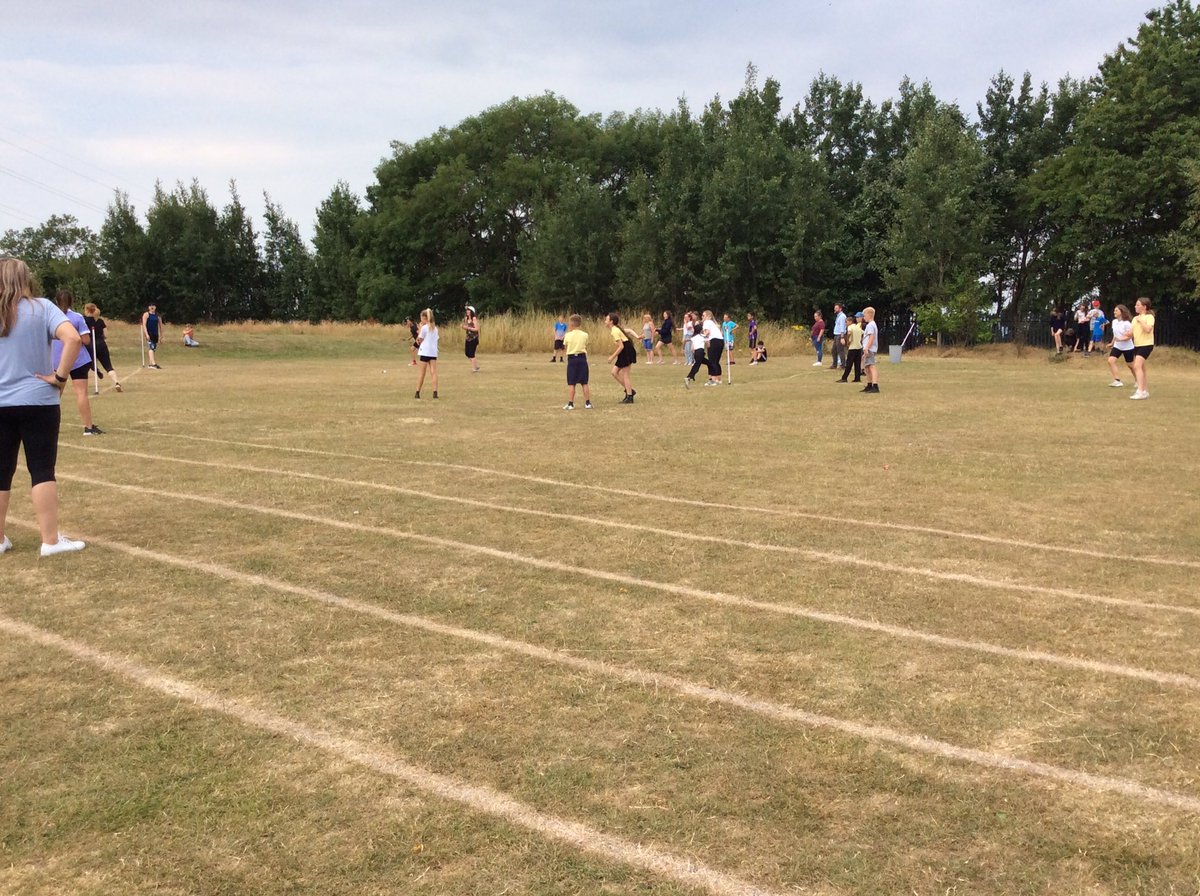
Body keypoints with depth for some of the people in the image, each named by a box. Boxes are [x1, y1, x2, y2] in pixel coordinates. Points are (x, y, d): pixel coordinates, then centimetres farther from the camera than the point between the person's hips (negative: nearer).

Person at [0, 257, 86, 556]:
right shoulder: (41, 308, -5)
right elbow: (73, 339, -20)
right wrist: (60, 376, -12)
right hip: (38, 402, -3)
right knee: (42, 470, 0)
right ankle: (51, 540, 0)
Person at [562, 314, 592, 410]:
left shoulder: (568, 335, -5)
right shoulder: (585, 335, -1)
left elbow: (565, 349, 6)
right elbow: (586, 347, 5)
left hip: (572, 359, -2)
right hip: (582, 358, 2)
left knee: (571, 384, 1)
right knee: (584, 383, 7)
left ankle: (570, 404, -1)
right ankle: (587, 403, 9)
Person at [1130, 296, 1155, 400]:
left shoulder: (1149, 317, -10)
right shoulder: (1135, 318, 13)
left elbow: (1148, 329, -25)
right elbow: (1132, 332, 18)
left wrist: (1141, 320, -19)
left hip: (1146, 345, -9)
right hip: (1137, 345, 9)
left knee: (1137, 366, -22)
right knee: (1140, 368, 14)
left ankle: (1140, 391, -25)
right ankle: (1144, 390, 25)